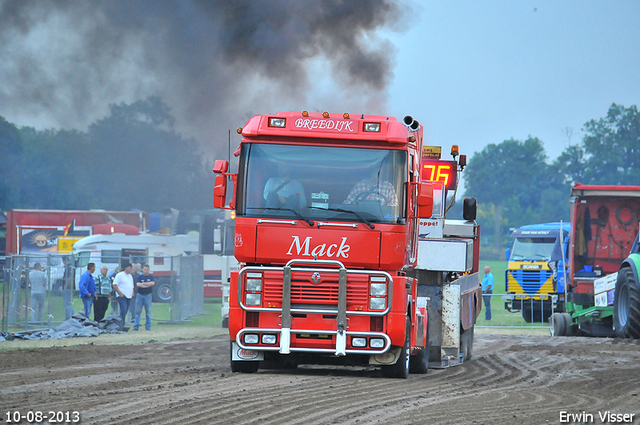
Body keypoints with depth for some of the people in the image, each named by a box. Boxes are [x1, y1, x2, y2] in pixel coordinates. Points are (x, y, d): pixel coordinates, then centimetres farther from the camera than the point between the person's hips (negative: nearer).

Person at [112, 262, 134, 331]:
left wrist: (132, 293, 12)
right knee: (123, 311, -16)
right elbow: (115, 285, -11)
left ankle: (122, 326, 13)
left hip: (129, 297, 8)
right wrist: (120, 293, -16)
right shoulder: (120, 275, -6)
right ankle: (121, 326, -17)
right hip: (122, 297, -8)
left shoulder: (130, 276, 19)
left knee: (125, 311, 8)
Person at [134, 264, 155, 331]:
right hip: (140, 295, 0)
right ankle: (136, 326, 0)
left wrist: (143, 284, -11)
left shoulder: (151, 277, 7)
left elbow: (152, 283, -13)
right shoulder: (139, 277, 6)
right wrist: (148, 285, -10)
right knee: (137, 311, -2)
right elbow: (138, 284, -11)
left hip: (148, 295, 0)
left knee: (148, 312, 3)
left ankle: (148, 326, 10)